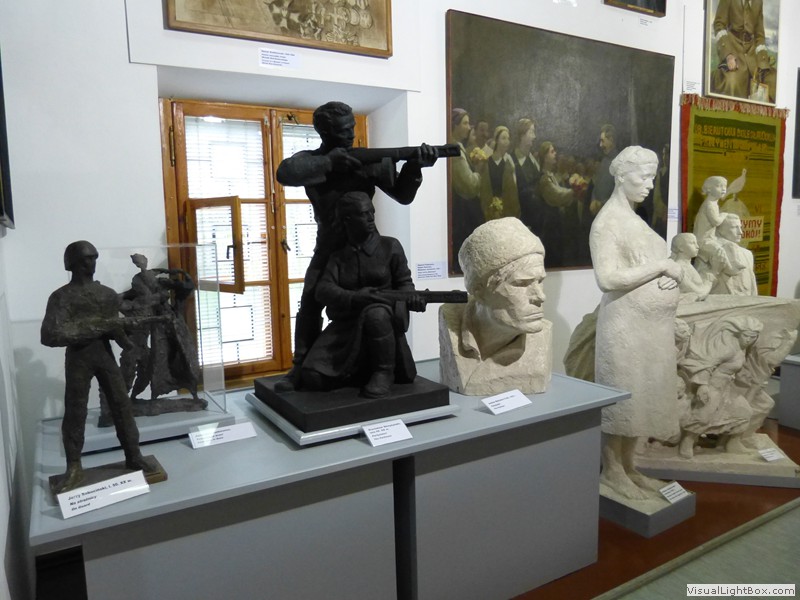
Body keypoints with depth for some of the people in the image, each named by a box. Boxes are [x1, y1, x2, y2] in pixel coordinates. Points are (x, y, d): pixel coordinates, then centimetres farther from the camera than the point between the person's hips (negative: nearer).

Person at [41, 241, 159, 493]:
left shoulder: (107, 294, 8)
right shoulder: (61, 297, -6)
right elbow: (50, 335, -17)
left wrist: (130, 343, -9)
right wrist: (95, 327, -22)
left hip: (104, 353, 4)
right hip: (78, 358, -3)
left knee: (122, 405, 4)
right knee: (74, 412, 2)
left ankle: (133, 456, 15)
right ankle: (74, 468, 15)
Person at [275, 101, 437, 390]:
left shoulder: (371, 159, -6)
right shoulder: (312, 159, -7)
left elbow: (402, 195, -8)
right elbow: (285, 173, -29)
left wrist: (413, 165, -26)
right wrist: (327, 162, -35)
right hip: (328, 246, 0)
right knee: (310, 306, -3)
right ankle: (301, 367, 9)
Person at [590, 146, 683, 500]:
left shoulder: (634, 219, 14)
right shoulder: (607, 221, -13)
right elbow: (607, 278, -23)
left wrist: (670, 274, 1)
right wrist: (660, 267, -17)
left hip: (651, 324, 9)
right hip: (626, 324, -9)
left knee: (642, 395, 15)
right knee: (621, 397, 2)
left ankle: (629, 466, 29)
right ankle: (612, 471, 18)